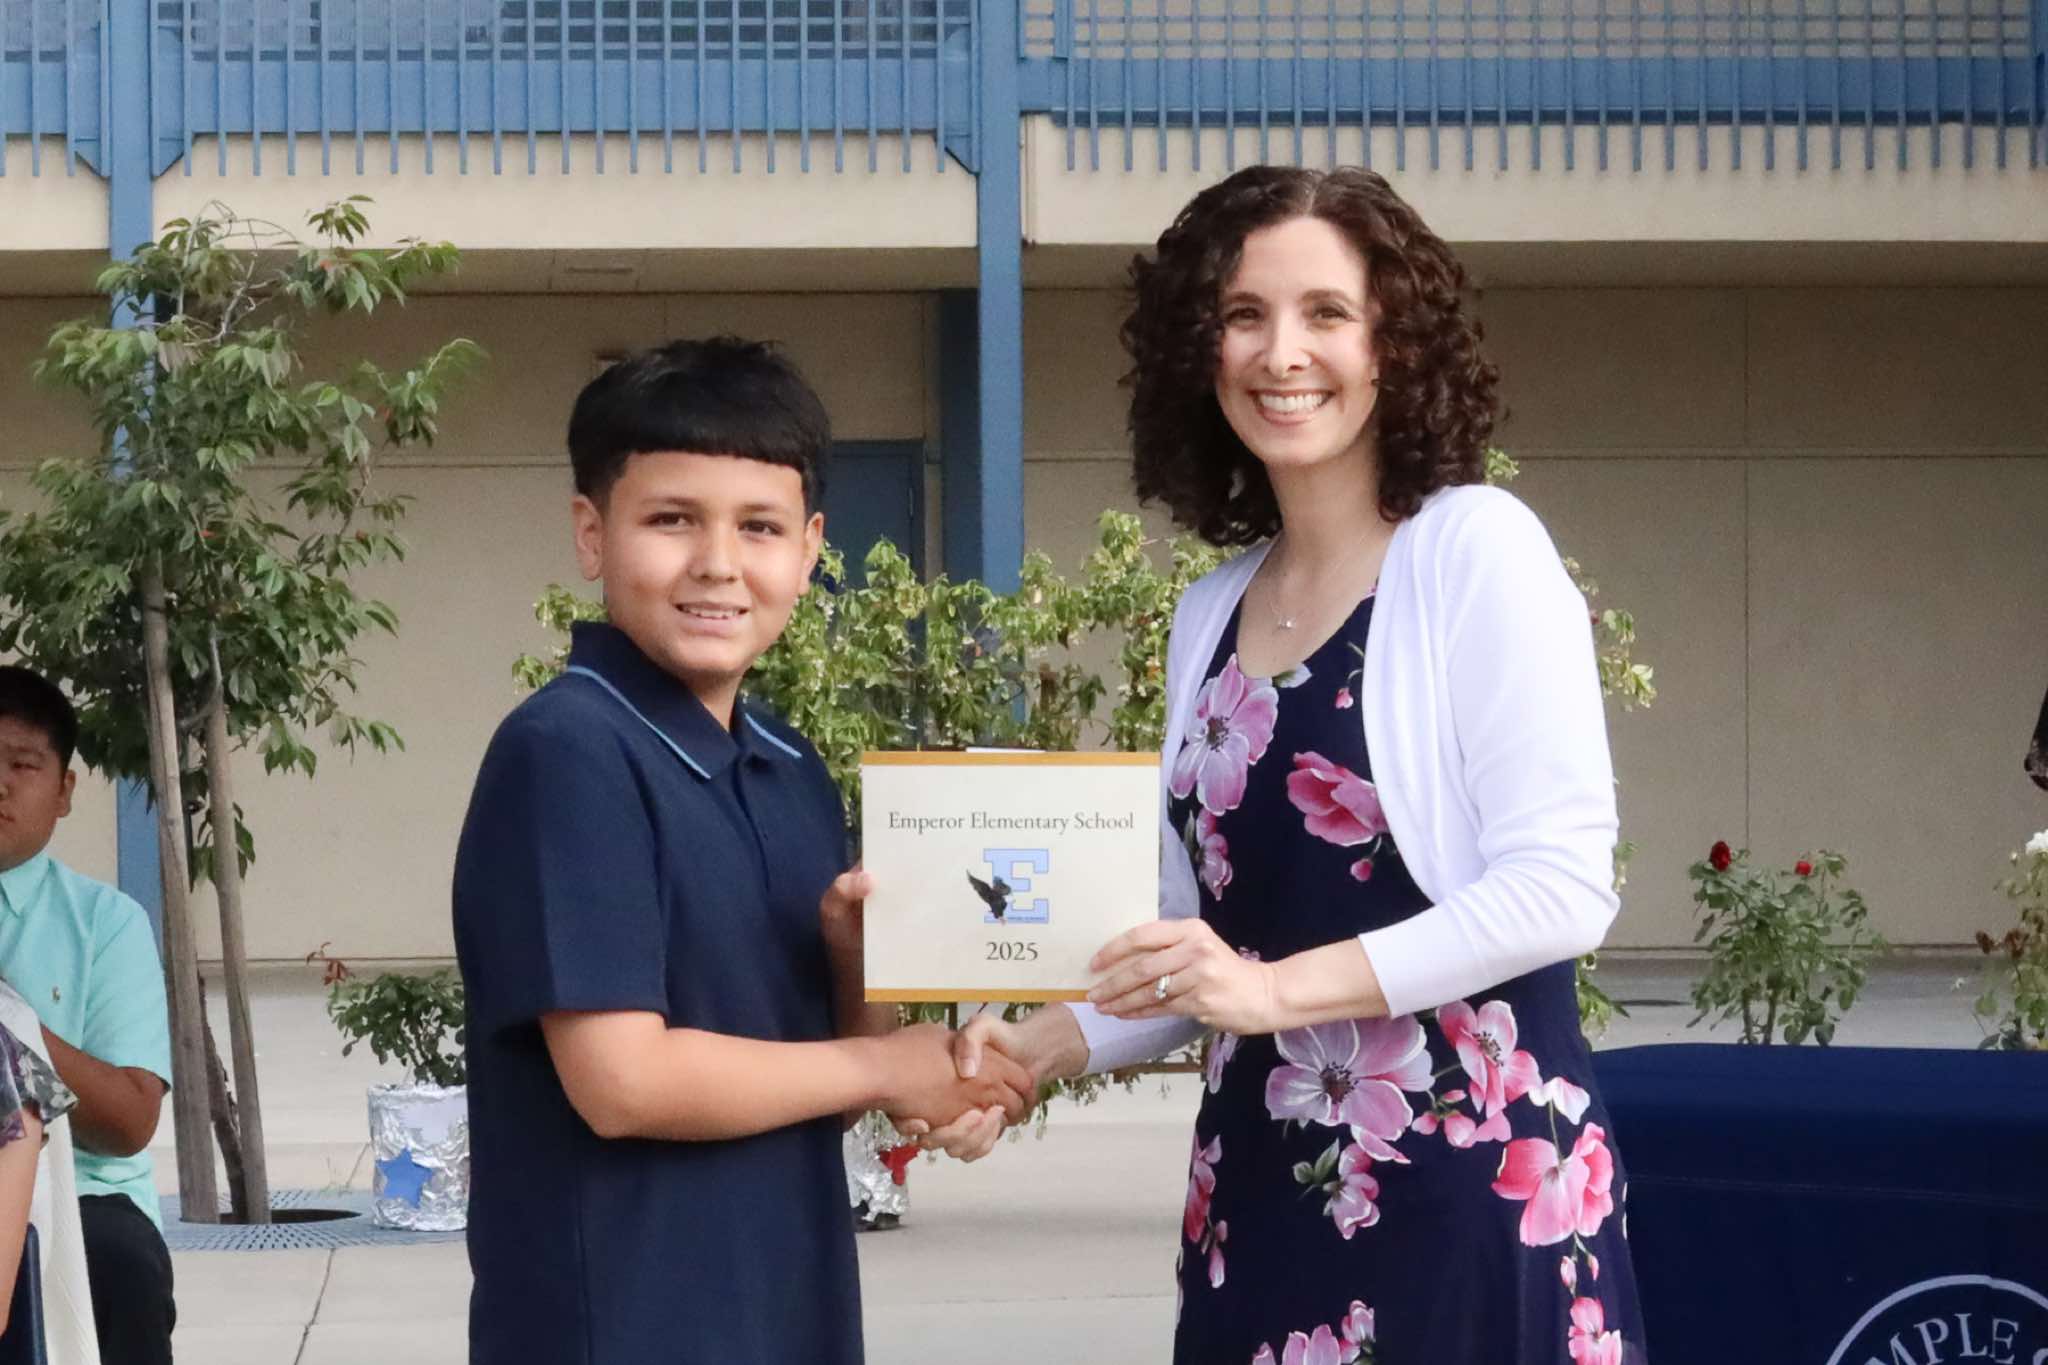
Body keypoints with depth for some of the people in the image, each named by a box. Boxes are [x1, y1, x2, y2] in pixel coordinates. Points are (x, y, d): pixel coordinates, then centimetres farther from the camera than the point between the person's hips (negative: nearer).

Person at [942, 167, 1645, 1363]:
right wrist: (1051, 1047, 0)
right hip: (1263, 1186, 6)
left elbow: (1562, 883, -13)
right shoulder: (1211, 614, 12)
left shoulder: (1477, 548, -6)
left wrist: (1282, 988, -18)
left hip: (1476, 1173, -5)